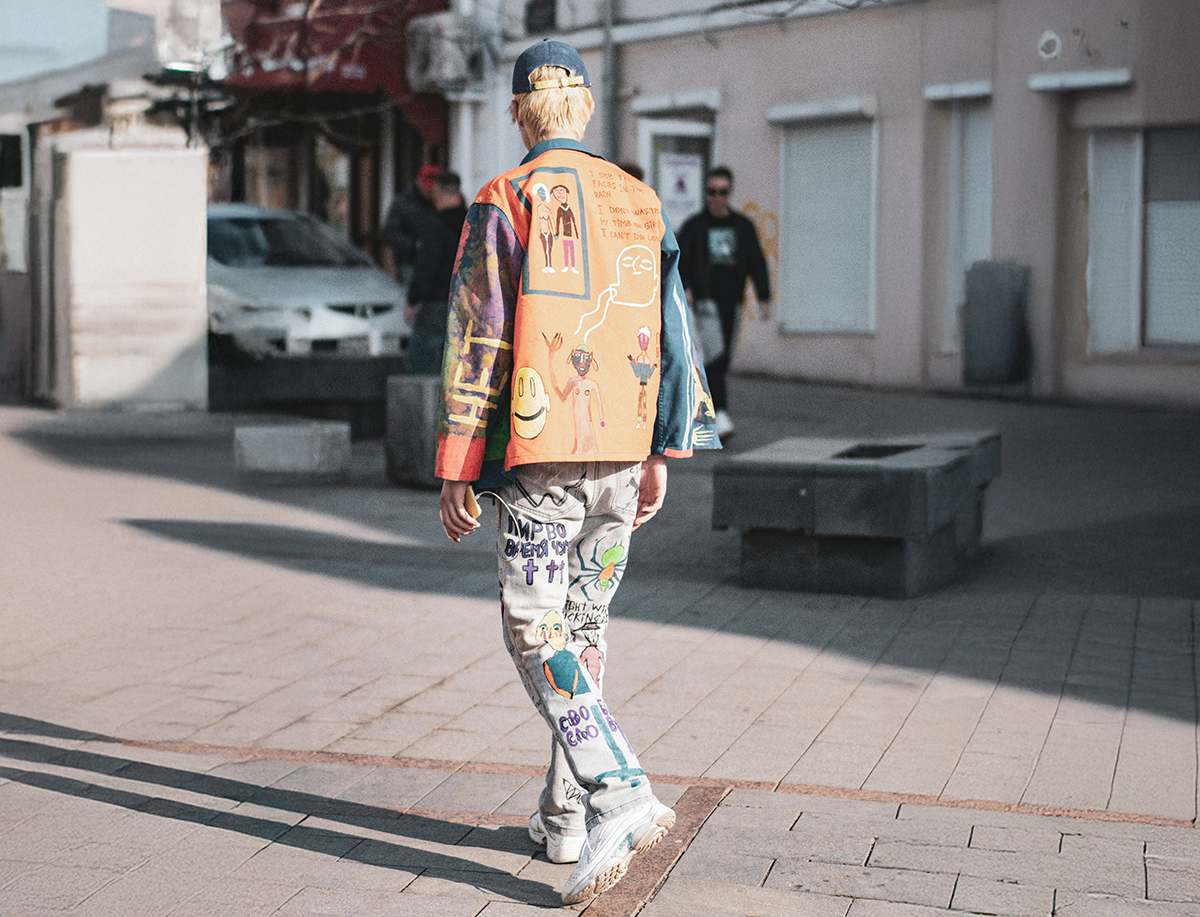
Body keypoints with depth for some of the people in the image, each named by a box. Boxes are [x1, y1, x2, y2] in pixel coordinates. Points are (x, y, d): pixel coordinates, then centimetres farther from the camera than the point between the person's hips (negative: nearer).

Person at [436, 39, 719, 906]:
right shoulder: (640, 203, 11)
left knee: (537, 631, -3)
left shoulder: (504, 202, -5)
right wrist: (662, 457, 16)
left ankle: (621, 798, -18)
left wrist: (456, 468, -4)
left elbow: (477, 340, -9)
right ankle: (565, 817, 19)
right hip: (622, 450, 6)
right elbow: (670, 331, 11)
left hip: (541, 452, -6)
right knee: (583, 624, 15)